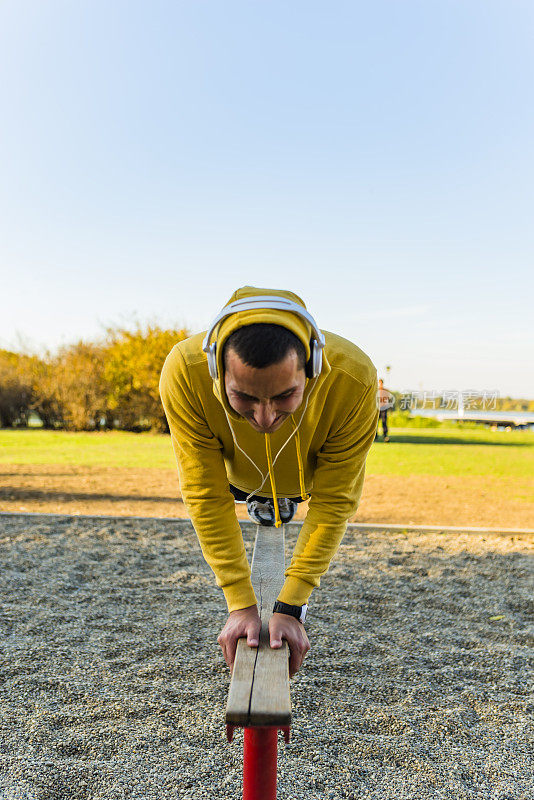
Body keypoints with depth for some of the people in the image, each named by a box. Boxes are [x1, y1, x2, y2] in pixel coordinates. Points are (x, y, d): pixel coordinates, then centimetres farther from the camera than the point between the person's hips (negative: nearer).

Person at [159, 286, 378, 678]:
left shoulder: (353, 378, -44)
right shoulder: (185, 371, -44)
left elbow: (334, 501, -32)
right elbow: (206, 495, -32)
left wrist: (290, 607, -32)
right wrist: (241, 605, -31)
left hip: (316, 472, 0)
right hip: (238, 473, 1)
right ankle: (262, 507, 47)